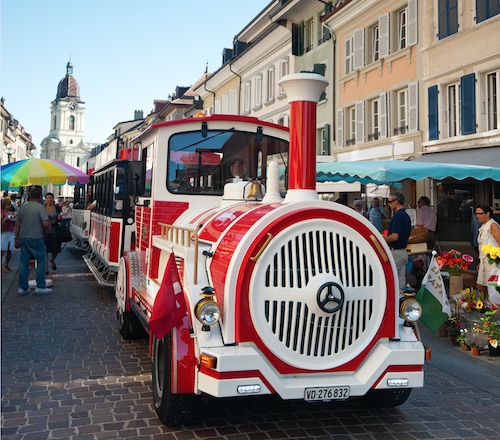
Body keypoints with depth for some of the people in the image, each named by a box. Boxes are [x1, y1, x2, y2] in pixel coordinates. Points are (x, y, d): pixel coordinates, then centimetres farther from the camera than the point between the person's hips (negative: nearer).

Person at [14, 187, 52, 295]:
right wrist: (48, 226, 3)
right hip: (35, 238, -6)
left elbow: (17, 224, 14)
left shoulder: (23, 207, 9)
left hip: (23, 238, 6)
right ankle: (40, 287, 4)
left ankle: (23, 287, 13)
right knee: (41, 261, 5)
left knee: (24, 262, 10)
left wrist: (17, 238, 21)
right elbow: (45, 224, -20)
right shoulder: (40, 207, -10)